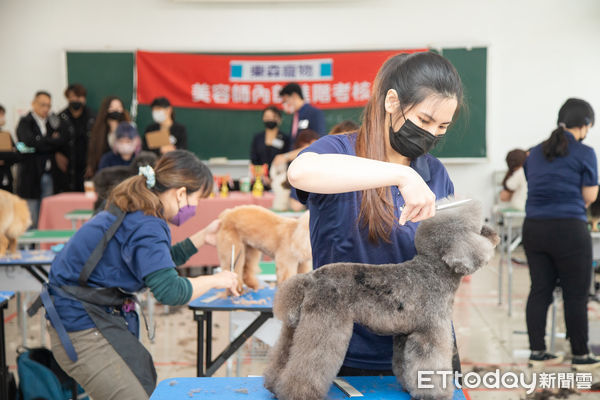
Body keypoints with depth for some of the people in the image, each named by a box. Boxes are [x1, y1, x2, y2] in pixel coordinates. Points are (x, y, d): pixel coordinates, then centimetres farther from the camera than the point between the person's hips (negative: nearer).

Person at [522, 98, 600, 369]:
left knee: (539, 290, 11)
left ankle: (537, 351, 16)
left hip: (533, 228, 6)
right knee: (576, 295, 5)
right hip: (568, 230, -6)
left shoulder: (535, 153, 12)